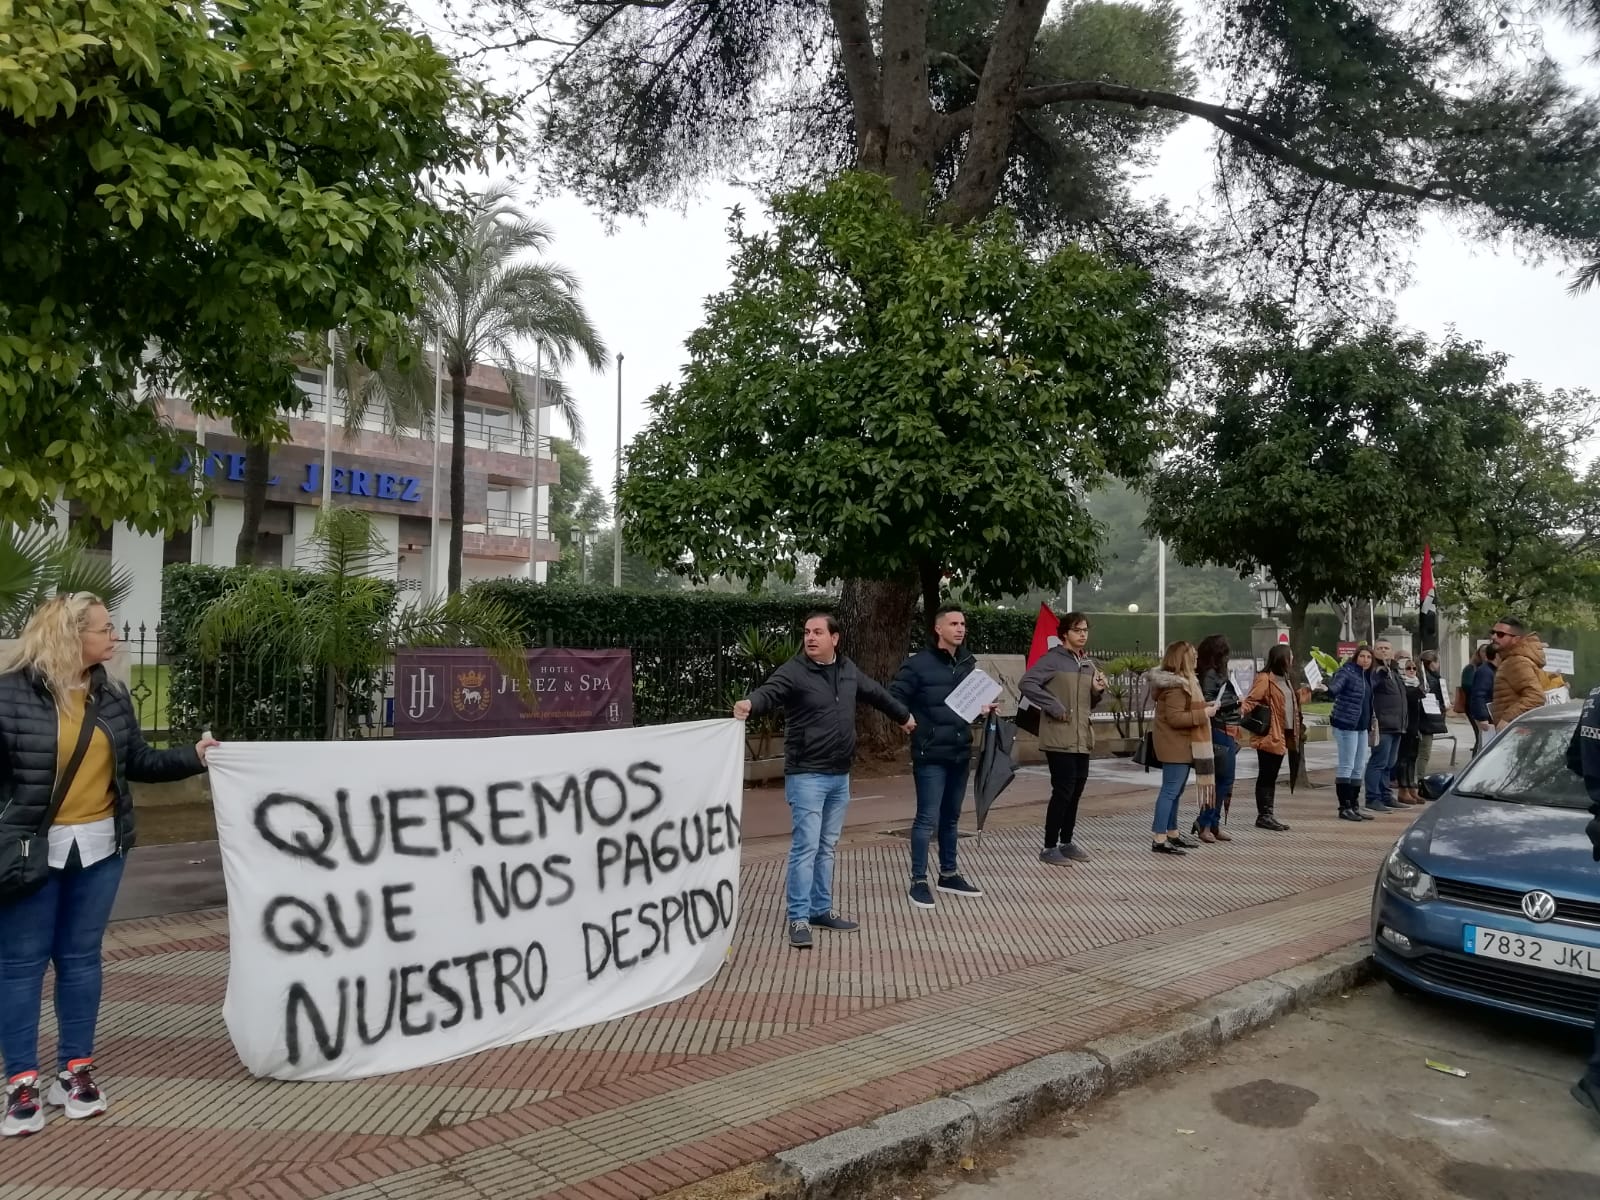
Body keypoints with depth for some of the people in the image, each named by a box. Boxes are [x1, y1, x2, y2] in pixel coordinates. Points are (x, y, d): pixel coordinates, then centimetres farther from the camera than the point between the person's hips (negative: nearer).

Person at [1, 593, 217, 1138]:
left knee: (80, 957, 12)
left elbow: (138, 763, 10)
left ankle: (75, 1069, 22)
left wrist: (193, 757, -3)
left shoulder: (112, 696, 7)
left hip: (99, 847, 5)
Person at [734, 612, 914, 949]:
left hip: (840, 774, 7)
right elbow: (770, 691, -30)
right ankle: (798, 918, 1)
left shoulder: (848, 670, 8)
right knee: (806, 845, -7)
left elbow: (876, 692, 25)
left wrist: (903, 715, 40)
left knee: (827, 846, 15)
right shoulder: (793, 671, -12)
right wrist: (750, 703, -54)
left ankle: (822, 909, 26)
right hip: (806, 775, -6)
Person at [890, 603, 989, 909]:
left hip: (961, 753, 6)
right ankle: (918, 881, 7)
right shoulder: (918, 663, -12)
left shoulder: (969, 663, 7)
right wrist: (907, 719, -21)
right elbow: (893, 696, -9)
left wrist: (984, 707, 0)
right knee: (928, 819, -3)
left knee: (951, 817, 17)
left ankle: (949, 875, 29)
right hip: (930, 755, -6)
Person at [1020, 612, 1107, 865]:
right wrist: (1054, 706, -20)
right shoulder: (1053, 659, -9)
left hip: (1082, 737, 7)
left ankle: (1066, 842, 24)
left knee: (1076, 790, 12)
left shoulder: (1089, 663, 15)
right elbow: (1027, 683, -19)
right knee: (1063, 790, -7)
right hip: (1059, 737, -7)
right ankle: (1049, 847, 2)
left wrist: (1098, 691, 0)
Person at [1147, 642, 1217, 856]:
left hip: (1181, 745, 11)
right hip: (1176, 746, -11)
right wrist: (1204, 714, -20)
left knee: (1175, 791, 14)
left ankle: (1172, 835, 22)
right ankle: (1159, 840, -11)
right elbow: (1175, 718, -24)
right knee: (1170, 791, -11)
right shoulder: (1175, 686, -18)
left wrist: (1204, 707, 13)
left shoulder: (1181, 682, 16)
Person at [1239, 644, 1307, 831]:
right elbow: (1251, 700, -21)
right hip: (1269, 736, -10)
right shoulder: (1265, 679, -13)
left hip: (1282, 736, 10)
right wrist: (1243, 709, -39)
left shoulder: (1283, 679, 17)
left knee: (1272, 777, 13)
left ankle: (1268, 815, 19)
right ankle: (1263, 816, 2)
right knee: (1265, 776, -3)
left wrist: (1302, 694, 35)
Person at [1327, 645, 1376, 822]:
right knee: (1346, 766, -6)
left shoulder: (1367, 676, 14)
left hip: (1362, 727, 9)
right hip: (1346, 725, -9)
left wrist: (1370, 725, 19)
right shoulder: (1346, 672, -11)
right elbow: (1334, 687, -28)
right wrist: (1325, 688, -49)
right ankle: (1344, 808, -1)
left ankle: (1354, 806, 21)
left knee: (1359, 768, 13)